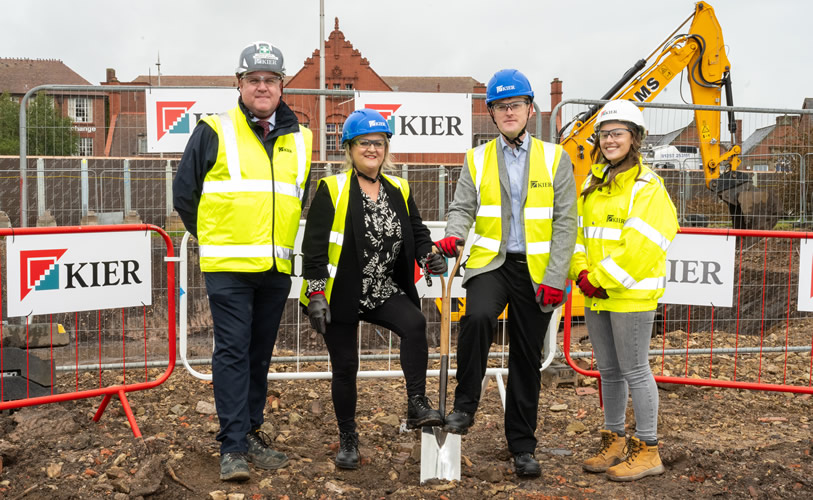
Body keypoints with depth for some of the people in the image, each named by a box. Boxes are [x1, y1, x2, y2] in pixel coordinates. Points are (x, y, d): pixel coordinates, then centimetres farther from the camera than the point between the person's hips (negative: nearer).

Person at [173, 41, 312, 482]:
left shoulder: (299, 139, 12)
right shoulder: (214, 131, -1)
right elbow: (184, 193, 4)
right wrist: (214, 238, 8)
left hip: (276, 268, 4)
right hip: (228, 266, -4)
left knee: (260, 354, 12)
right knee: (233, 351, -6)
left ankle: (251, 433, 24)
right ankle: (233, 447, 0)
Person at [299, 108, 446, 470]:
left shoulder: (399, 190, 8)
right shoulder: (331, 189, -6)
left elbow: (417, 232, 15)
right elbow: (314, 246, -9)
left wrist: (428, 256, -8)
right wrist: (316, 295, -16)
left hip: (384, 291, 3)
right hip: (341, 294, -3)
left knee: (414, 323, -26)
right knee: (345, 367, 4)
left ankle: (417, 406, -19)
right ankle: (348, 440, 23)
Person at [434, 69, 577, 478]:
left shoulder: (554, 158, 4)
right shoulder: (477, 159, 7)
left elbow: (565, 221, 0)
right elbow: (462, 208, 6)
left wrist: (555, 277, -9)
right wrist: (453, 236, -18)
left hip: (536, 271, 0)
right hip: (490, 262, 0)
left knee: (527, 359, 7)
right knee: (477, 317, -32)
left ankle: (522, 445, 21)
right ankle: (465, 406, -14)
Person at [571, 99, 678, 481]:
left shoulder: (647, 187, -10)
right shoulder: (592, 183, 14)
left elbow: (640, 246, -19)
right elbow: (578, 232, 13)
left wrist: (601, 278, -16)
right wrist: (582, 272, -3)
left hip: (631, 295, -7)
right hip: (595, 295, 8)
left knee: (634, 370, -2)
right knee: (608, 370, 15)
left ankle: (647, 450, 10)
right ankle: (613, 442, 27)